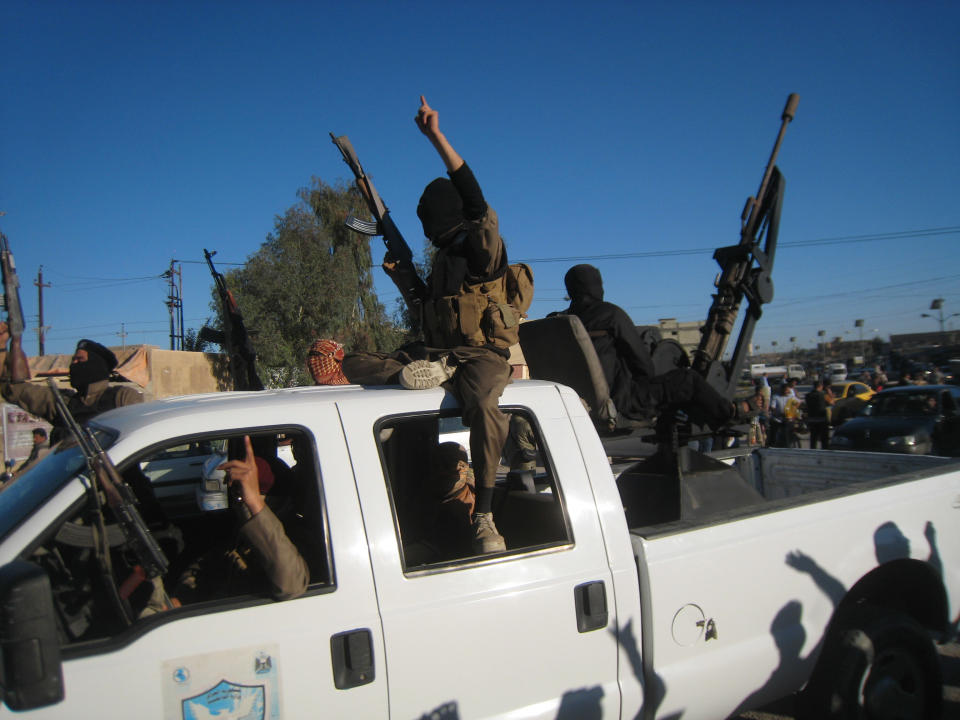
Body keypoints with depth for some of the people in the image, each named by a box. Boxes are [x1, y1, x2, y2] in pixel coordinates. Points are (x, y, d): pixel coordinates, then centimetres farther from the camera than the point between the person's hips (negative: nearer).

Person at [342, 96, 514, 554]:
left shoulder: (483, 245, -2)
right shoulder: (443, 257, 21)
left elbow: (474, 196, -17)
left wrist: (437, 137, -22)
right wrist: (401, 277, 15)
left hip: (481, 355, -7)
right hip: (437, 353, 7)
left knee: (482, 404, -42)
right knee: (346, 365, -1)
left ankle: (484, 516, -34)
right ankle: (420, 374, -22)